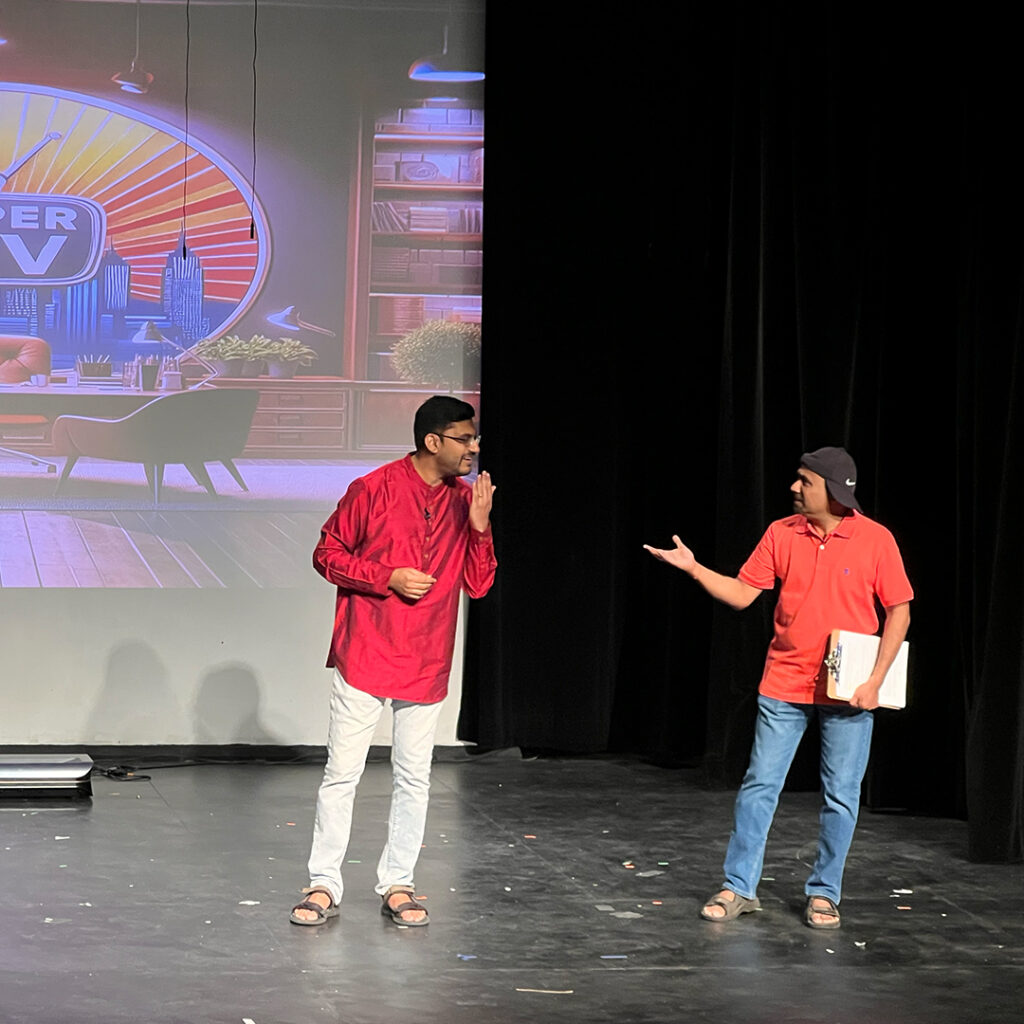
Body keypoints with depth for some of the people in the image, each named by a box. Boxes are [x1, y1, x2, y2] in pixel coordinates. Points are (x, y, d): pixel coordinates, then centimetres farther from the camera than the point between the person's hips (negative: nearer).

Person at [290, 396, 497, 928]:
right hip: (366, 656, -4)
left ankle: (397, 885, 17)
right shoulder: (374, 489, -8)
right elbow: (327, 554, -3)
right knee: (342, 772, -1)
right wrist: (388, 578, -15)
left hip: (426, 663, 4)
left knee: (413, 778, 8)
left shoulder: (465, 500, 5)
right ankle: (324, 885, 6)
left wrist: (479, 526, -10)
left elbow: (478, 584, 5)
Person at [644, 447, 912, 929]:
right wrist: (693, 568, -5)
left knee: (841, 795, 4)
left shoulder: (875, 540, -7)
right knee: (759, 784, 2)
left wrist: (875, 680, -10)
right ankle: (739, 887, 9)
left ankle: (823, 894, 16)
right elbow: (742, 593, 8)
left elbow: (899, 611, -4)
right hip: (785, 685, 2)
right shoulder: (781, 534, 2)